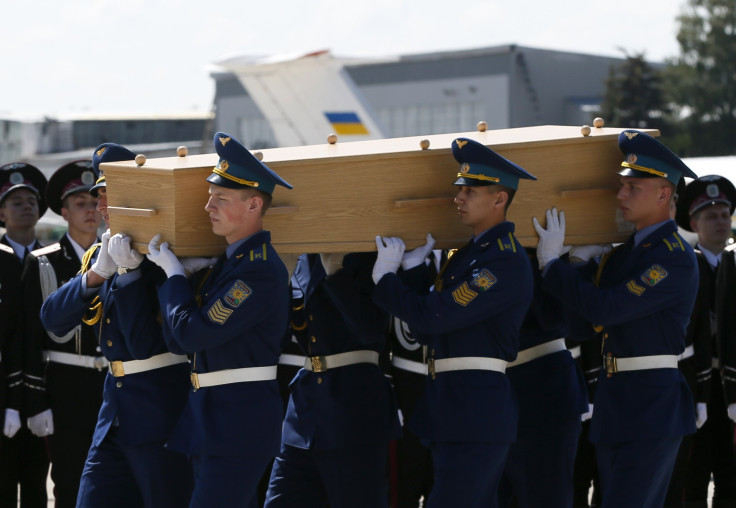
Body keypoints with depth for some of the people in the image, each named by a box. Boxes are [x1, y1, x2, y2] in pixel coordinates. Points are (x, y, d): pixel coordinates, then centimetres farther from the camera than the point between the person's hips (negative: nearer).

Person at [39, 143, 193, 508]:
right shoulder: (100, 254, 13)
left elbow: (146, 346, -19)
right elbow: (52, 319, 2)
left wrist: (128, 273, -24)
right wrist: (95, 275, -13)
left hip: (163, 413, -7)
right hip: (115, 410, 7)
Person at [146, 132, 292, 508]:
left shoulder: (261, 271, -18)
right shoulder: (225, 261, 12)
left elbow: (194, 334, -21)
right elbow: (177, 340, 14)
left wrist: (173, 274, -6)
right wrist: (171, 272, 5)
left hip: (241, 425, -10)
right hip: (210, 418, 10)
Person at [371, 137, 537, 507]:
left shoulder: (507, 262, -15)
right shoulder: (466, 255, 16)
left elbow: (435, 317, -20)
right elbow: (425, 332, 15)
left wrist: (385, 279, -6)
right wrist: (413, 269, 7)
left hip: (477, 412, -10)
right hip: (449, 407, 10)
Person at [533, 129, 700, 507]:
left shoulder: (675, 259, -15)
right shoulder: (623, 252, 14)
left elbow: (604, 309, -22)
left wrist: (550, 263, -13)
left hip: (652, 409, -9)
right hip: (614, 407, 9)